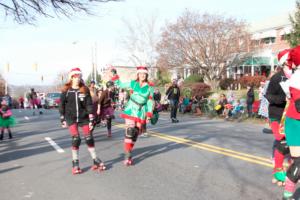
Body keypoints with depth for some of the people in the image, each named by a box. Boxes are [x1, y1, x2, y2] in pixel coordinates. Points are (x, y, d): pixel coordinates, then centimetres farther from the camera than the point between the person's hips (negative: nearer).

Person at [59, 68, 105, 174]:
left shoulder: (85, 90, 0)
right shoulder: (66, 90, -3)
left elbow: (89, 105, -2)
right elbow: (62, 105, 2)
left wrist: (91, 119, -5)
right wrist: (62, 119, 0)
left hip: (83, 117, 2)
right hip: (71, 118, -1)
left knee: (89, 138, 2)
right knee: (76, 139, -9)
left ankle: (95, 161, 15)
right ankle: (75, 164, 4)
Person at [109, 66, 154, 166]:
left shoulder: (150, 87, 0)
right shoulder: (133, 83, 0)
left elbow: (150, 102, 3)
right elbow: (120, 84, 9)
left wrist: (149, 114, -3)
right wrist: (114, 76, -3)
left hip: (141, 113, 2)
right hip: (131, 111, -2)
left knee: (136, 133, 7)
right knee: (129, 132, -14)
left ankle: (129, 152, 22)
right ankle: (127, 156, -12)